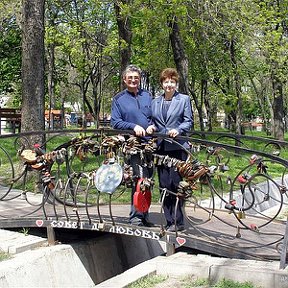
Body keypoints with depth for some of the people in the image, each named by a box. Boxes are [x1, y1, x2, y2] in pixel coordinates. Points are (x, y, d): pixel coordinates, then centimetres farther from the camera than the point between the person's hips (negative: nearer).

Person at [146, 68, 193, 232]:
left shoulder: (184, 99, 5)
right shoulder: (155, 102, 18)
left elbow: (189, 121, 0)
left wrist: (177, 130, -17)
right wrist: (152, 127, -1)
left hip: (178, 147, -4)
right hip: (161, 148, 4)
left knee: (176, 184, -8)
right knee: (164, 185, 4)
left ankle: (178, 222, 1)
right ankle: (170, 221, 11)